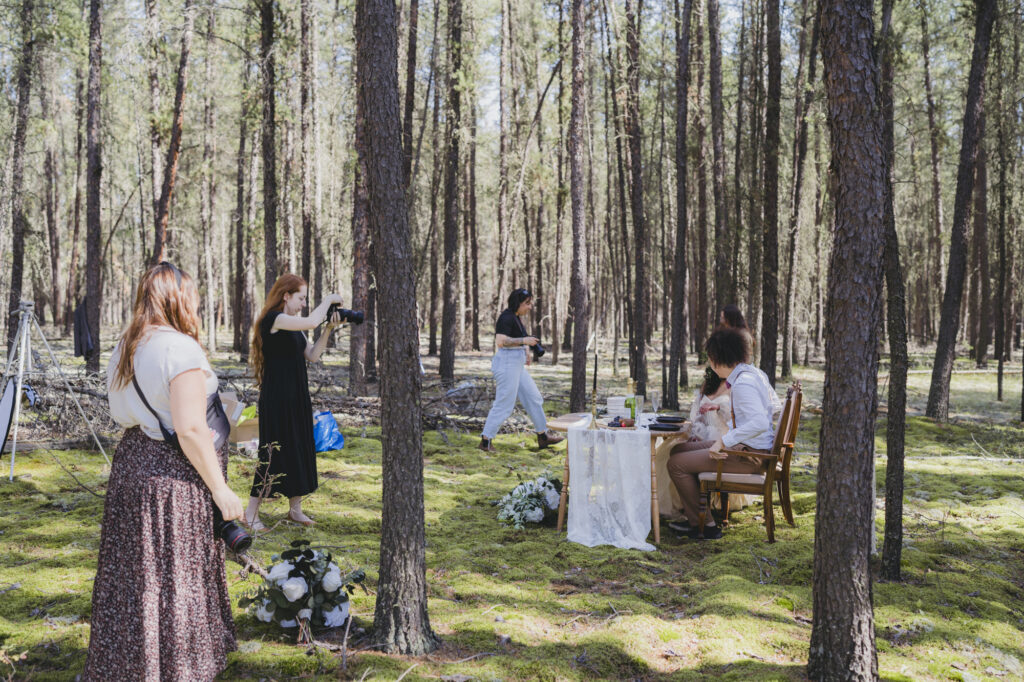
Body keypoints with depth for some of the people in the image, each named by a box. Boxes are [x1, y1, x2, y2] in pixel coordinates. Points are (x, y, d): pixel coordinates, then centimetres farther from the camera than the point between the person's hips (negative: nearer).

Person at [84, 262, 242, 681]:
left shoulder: (125, 348, 9)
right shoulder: (181, 349, -18)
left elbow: (124, 413, 15)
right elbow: (190, 429, -23)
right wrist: (220, 489, -18)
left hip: (130, 463, 9)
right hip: (173, 477, -8)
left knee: (134, 574, 17)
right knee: (175, 579, 3)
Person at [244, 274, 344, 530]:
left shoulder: (293, 326, 13)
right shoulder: (273, 320, -15)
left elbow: (312, 355, 8)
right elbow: (311, 322, -27)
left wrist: (329, 329, 0)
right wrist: (328, 299, -12)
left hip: (297, 398, 9)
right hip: (276, 399, -9)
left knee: (300, 451, 12)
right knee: (273, 453, -4)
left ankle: (295, 508, 24)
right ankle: (251, 513, 6)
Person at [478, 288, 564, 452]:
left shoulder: (515, 317, 15)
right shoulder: (506, 317, -16)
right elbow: (501, 341, -26)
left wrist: (525, 350, 15)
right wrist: (524, 341, -23)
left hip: (517, 365, 10)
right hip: (507, 363, -10)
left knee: (534, 398, 13)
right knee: (504, 404, -6)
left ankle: (543, 436, 22)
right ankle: (485, 441, 3)